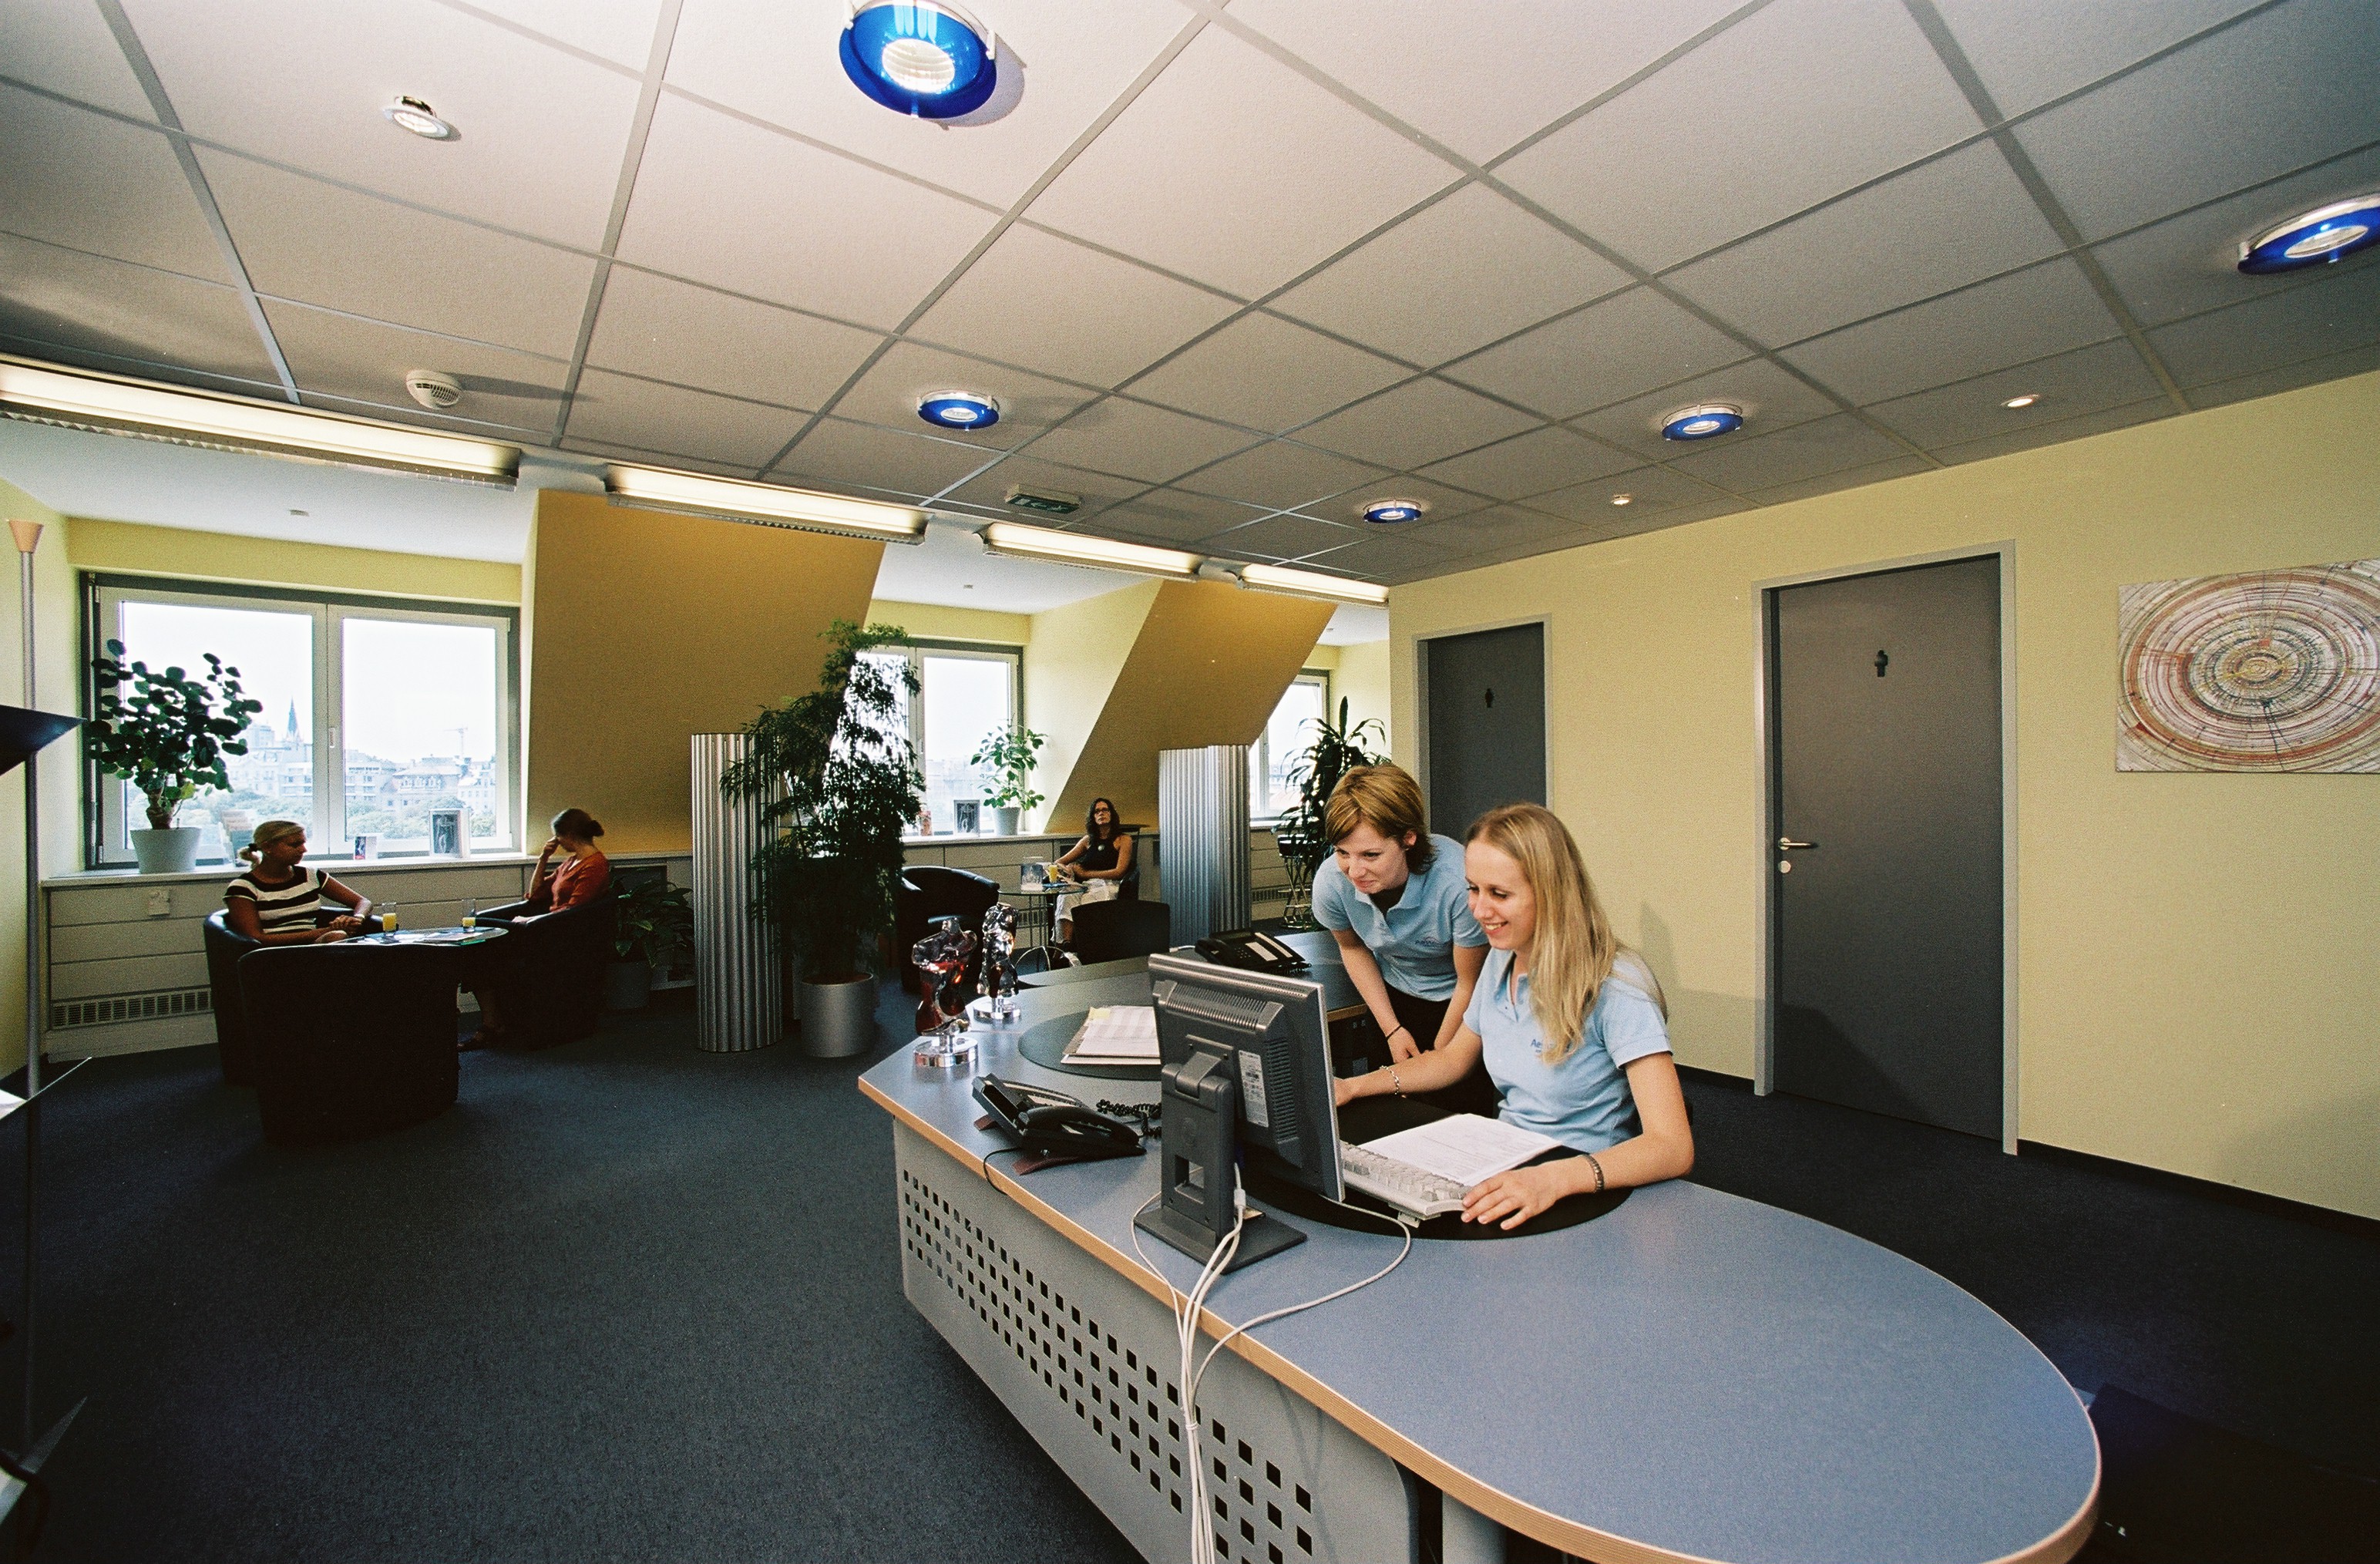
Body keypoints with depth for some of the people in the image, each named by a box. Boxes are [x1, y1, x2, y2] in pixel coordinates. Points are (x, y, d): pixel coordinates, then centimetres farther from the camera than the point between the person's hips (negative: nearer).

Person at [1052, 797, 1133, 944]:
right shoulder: (1088, 840, 24)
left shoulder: (1123, 839, 9)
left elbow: (1119, 872, -2)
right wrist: (1063, 868, -1)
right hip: (1087, 886, 4)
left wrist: (1085, 873, -2)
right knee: (1066, 898, -33)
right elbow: (1060, 862, 27)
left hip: (1110, 886, -4)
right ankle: (1064, 944, -47)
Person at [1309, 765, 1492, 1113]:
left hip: (1460, 1002, -3)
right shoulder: (1331, 881, -25)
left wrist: (1438, 1056, -6)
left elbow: (1470, 982, -17)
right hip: (1394, 997, 3)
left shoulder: (1459, 882, -36)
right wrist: (1392, 1029, 0)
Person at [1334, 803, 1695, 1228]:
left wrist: (1554, 1178, -42)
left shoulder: (1616, 987, -19)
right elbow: (1453, 1058, 18)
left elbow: (1672, 1146, -26)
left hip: (1585, 1190, -6)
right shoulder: (1501, 960, 4)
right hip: (1507, 1168, 6)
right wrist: (1354, 1087, 5)